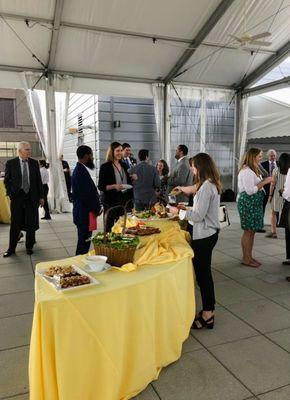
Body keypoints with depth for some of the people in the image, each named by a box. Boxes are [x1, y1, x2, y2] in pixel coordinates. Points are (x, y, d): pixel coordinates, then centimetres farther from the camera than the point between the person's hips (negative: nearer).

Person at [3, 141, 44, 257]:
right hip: (17, 196, -1)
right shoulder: (11, 163, -1)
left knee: (31, 223, 8)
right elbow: (6, 180, 5)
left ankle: (29, 246, 22)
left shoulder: (34, 163, 3)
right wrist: (10, 193, -5)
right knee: (15, 224, 4)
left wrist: (41, 196, 4)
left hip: (32, 197, 2)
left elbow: (39, 180, 6)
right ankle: (11, 248, 16)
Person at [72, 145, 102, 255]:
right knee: (84, 243, -2)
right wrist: (97, 209, -10)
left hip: (82, 213, 10)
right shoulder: (81, 172, -19)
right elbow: (86, 196, -23)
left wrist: (97, 207, 10)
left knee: (84, 242, 16)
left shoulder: (79, 169, 13)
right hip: (84, 214, -10)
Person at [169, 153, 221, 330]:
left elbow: (198, 216, -21)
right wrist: (187, 209, 17)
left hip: (204, 236, -10)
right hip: (209, 233, 10)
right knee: (205, 272, 18)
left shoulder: (206, 187, -20)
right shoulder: (213, 184, 10)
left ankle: (207, 316, 13)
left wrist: (179, 211, -9)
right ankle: (209, 310, 31)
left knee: (202, 274, 0)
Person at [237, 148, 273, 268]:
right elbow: (250, 191, -21)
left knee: (252, 231, 13)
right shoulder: (247, 171, -16)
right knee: (248, 231, -3)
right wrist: (264, 182, -16)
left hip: (254, 203, 10)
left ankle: (249, 257, 22)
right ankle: (246, 259, 7)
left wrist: (264, 182, 7)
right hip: (248, 203, -10)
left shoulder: (253, 170, 17)